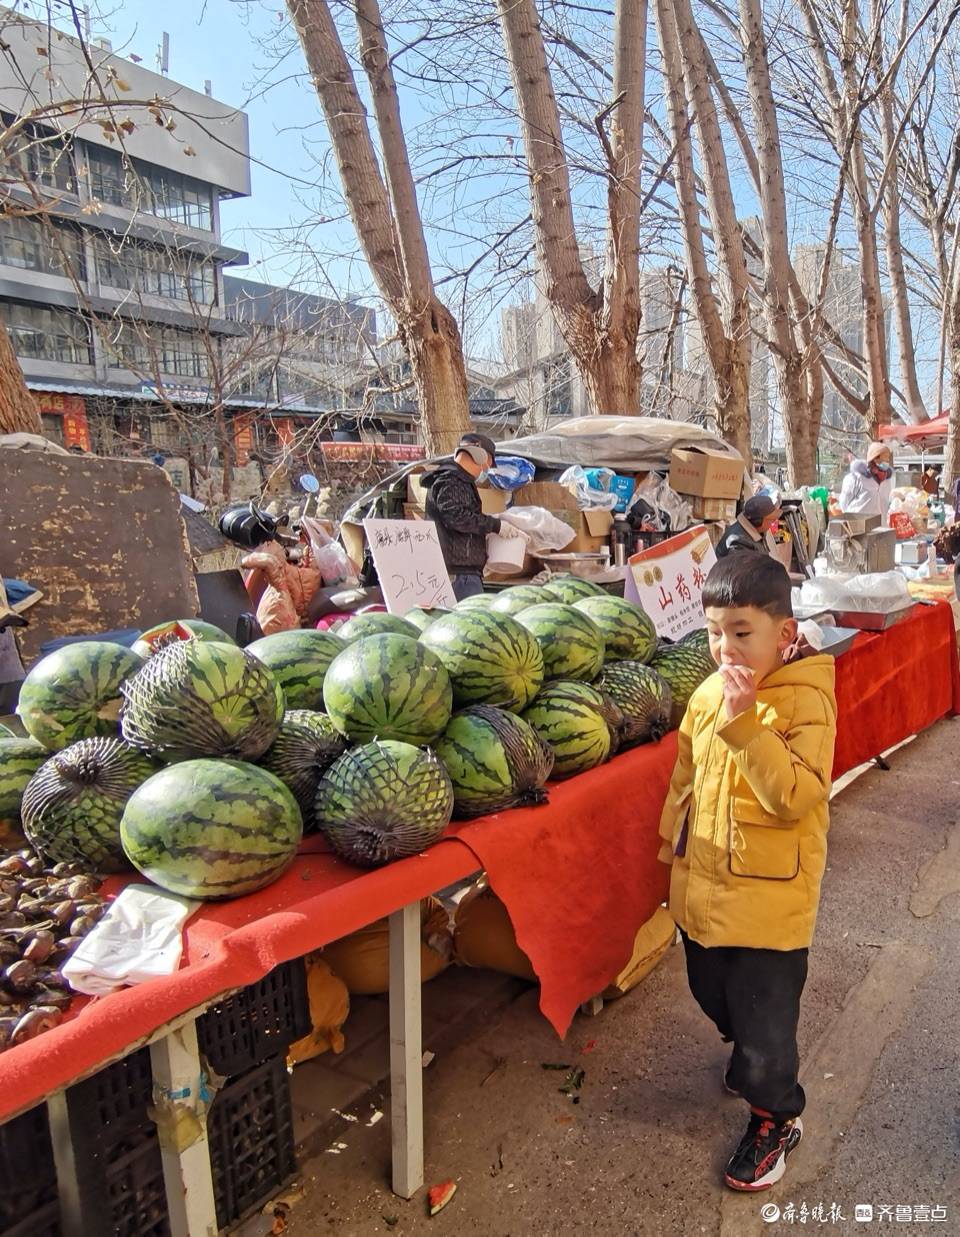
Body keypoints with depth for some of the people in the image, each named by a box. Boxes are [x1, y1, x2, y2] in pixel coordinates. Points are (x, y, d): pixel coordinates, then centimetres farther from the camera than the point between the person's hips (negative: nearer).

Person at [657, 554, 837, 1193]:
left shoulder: (806, 700, -18)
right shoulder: (708, 695, 0)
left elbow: (796, 797, -29)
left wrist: (745, 724, -35)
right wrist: (675, 848, 17)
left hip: (768, 897, -6)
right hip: (704, 887, 7)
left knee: (763, 1014, 10)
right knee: (713, 993, 25)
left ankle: (776, 1116, 37)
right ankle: (751, 1063, 54)